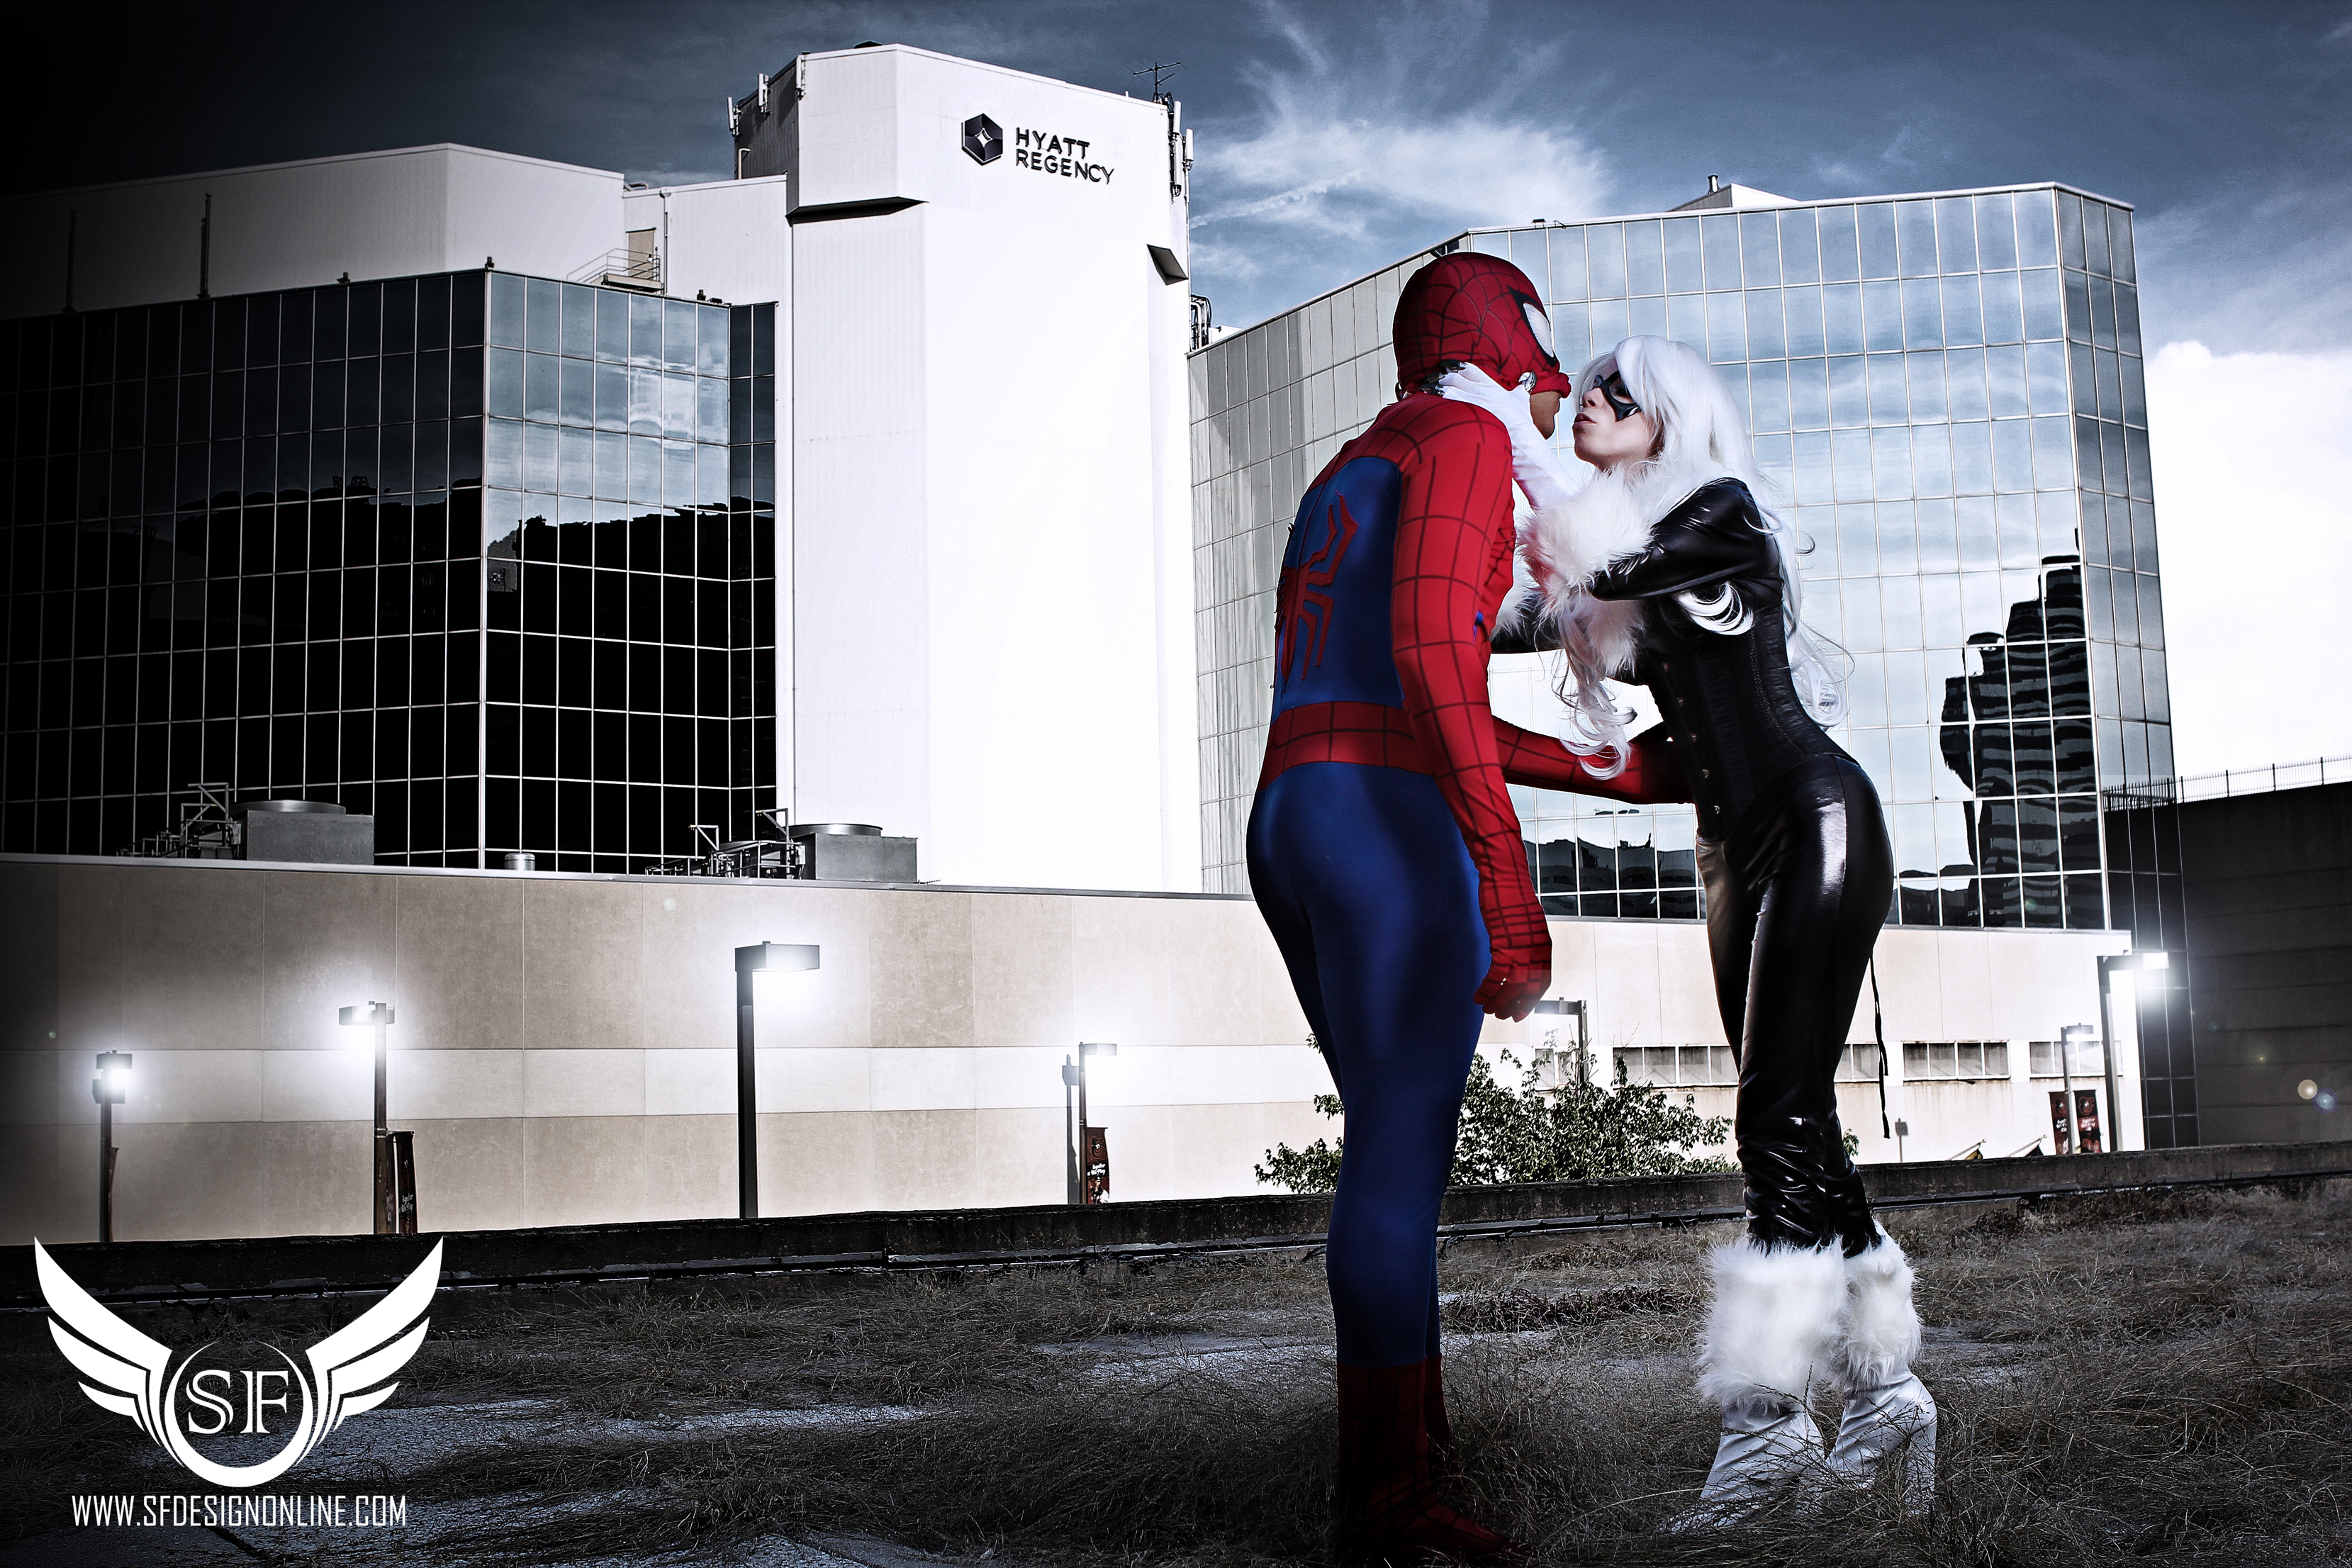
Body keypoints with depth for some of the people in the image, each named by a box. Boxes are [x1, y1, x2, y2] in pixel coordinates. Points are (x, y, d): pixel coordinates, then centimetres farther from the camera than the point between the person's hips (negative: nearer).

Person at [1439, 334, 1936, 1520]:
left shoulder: (1722, 509, -6)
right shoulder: (1614, 535, 17)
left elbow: (1613, 566, -21)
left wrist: (1514, 433, -13)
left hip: (1814, 820, -8)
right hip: (1737, 845, 9)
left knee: (1780, 1117, -15)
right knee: (1789, 1124, 5)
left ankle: (1766, 1415, -15)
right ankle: (1882, 1390, 11)